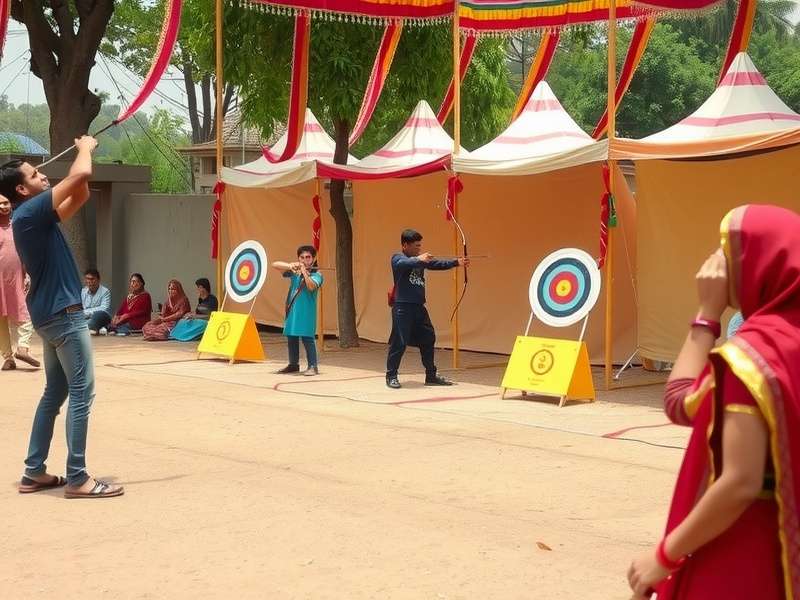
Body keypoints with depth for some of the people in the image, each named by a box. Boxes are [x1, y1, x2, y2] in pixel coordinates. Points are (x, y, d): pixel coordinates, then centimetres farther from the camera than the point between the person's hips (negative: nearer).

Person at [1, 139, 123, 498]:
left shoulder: (35, 216, 13)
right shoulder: (30, 212, -14)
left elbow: (80, 196, 22)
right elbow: (79, 176, -21)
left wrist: (84, 153, 10)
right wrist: (85, 149, -1)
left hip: (51, 315, 10)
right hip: (63, 314, -10)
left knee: (55, 393, 14)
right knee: (81, 393, -9)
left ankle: (34, 472, 16)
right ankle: (77, 479, -9)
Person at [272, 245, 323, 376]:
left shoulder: (316, 274, -2)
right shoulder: (294, 272, 11)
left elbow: (311, 286, -22)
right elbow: (275, 265, 6)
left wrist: (304, 271, -24)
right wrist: (290, 266, -11)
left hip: (306, 311, -6)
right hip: (292, 310, 6)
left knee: (308, 338, -10)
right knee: (291, 337, 12)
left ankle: (313, 366, -8)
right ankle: (293, 364, 25)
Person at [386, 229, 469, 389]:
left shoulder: (421, 259, 16)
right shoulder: (398, 258, -5)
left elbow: (438, 265, 10)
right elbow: (403, 264, -27)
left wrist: (456, 262, -2)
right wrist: (419, 259, -43)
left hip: (418, 307, 8)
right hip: (402, 306, -7)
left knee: (428, 339, 10)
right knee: (399, 343, -7)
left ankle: (431, 375, 20)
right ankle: (391, 376, 4)